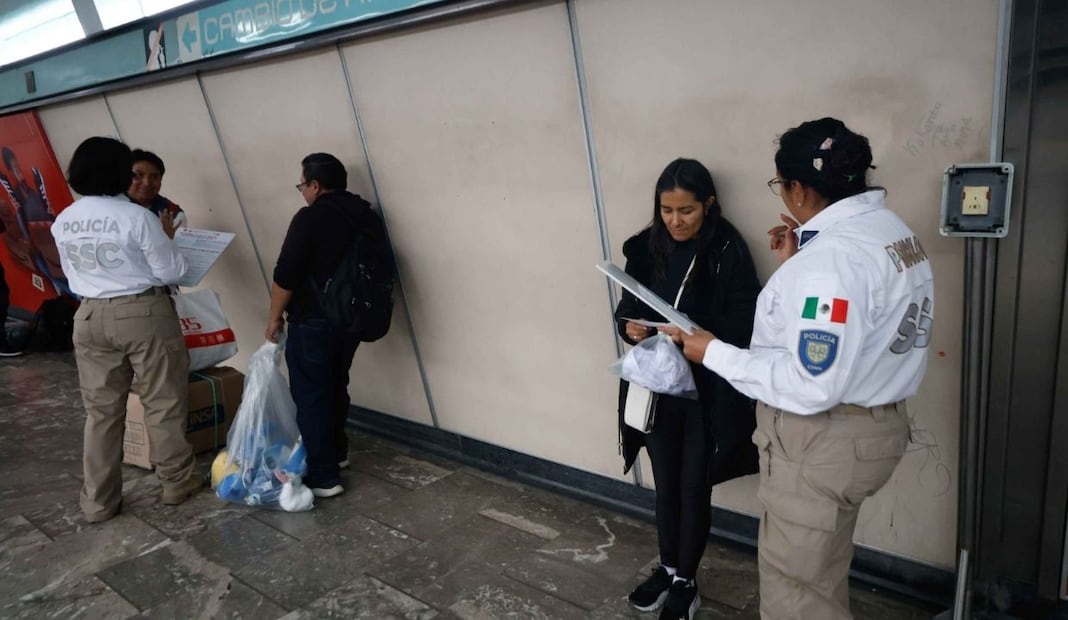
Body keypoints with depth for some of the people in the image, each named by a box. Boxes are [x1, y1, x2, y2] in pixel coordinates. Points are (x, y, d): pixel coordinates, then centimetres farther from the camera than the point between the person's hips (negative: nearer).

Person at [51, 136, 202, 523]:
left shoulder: (63, 222, 4)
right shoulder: (136, 217, -16)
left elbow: (74, 277, 14)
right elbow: (172, 272, -11)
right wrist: (164, 238, 7)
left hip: (89, 317, 6)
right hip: (144, 314, -5)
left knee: (100, 410, 12)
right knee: (163, 403, 9)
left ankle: (98, 501, 20)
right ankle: (176, 482, 21)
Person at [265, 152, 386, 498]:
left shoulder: (310, 218, -15)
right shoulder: (368, 217, 6)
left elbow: (286, 274, -16)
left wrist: (275, 316, -3)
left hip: (313, 322, -7)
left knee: (311, 396, 1)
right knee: (336, 387, 22)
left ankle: (324, 477, 5)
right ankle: (337, 452, 37)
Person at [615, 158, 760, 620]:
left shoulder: (728, 251, -12)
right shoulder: (645, 248, 0)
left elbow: (744, 323, -12)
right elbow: (628, 305, 8)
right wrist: (630, 326, -15)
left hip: (708, 391, -3)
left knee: (694, 487, 11)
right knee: (665, 484, 18)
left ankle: (686, 582, 32)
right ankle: (668, 568, 40)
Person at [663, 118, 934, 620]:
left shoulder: (833, 255, -27)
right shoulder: (888, 230, 6)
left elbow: (811, 386, -29)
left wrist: (714, 353, -21)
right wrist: (797, 266, 9)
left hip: (822, 441, -10)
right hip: (869, 425, 10)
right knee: (820, 574, 28)